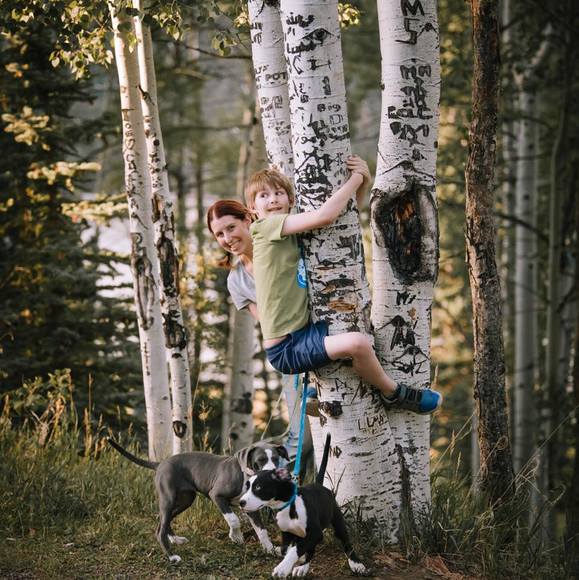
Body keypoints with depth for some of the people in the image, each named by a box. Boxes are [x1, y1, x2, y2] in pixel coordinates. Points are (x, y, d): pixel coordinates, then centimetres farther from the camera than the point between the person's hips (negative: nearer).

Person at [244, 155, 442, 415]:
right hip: (286, 348, -10)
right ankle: (393, 394, -4)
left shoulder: (293, 234, 13)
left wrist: (363, 182, -1)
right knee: (357, 343, -30)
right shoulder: (265, 227, -11)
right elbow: (325, 215, -22)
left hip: (303, 331, 10)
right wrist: (356, 177, -10)